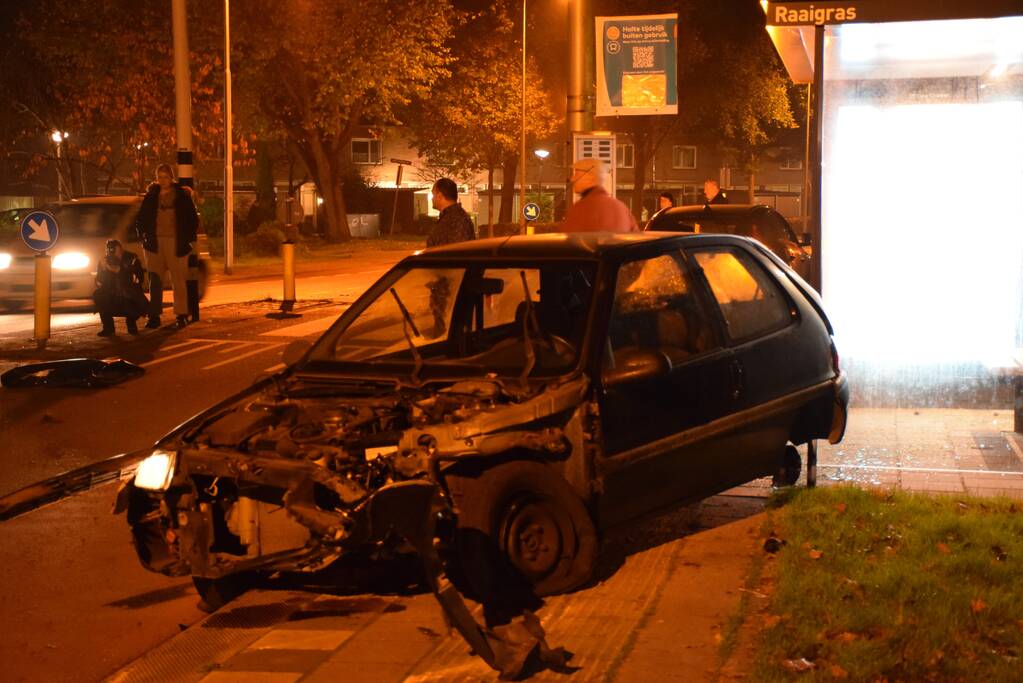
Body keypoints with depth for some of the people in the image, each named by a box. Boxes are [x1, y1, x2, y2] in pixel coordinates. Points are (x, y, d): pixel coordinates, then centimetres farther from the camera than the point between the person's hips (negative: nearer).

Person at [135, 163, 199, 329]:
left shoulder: (182, 195, 0)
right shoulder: (151, 195, 8)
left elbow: (193, 219, 4)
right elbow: (140, 219, 14)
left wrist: (188, 239, -3)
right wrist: (143, 237, 4)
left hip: (175, 242, -3)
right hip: (155, 242, 3)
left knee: (178, 280, 0)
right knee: (155, 280, 2)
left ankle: (181, 315, 6)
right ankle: (154, 316, 6)